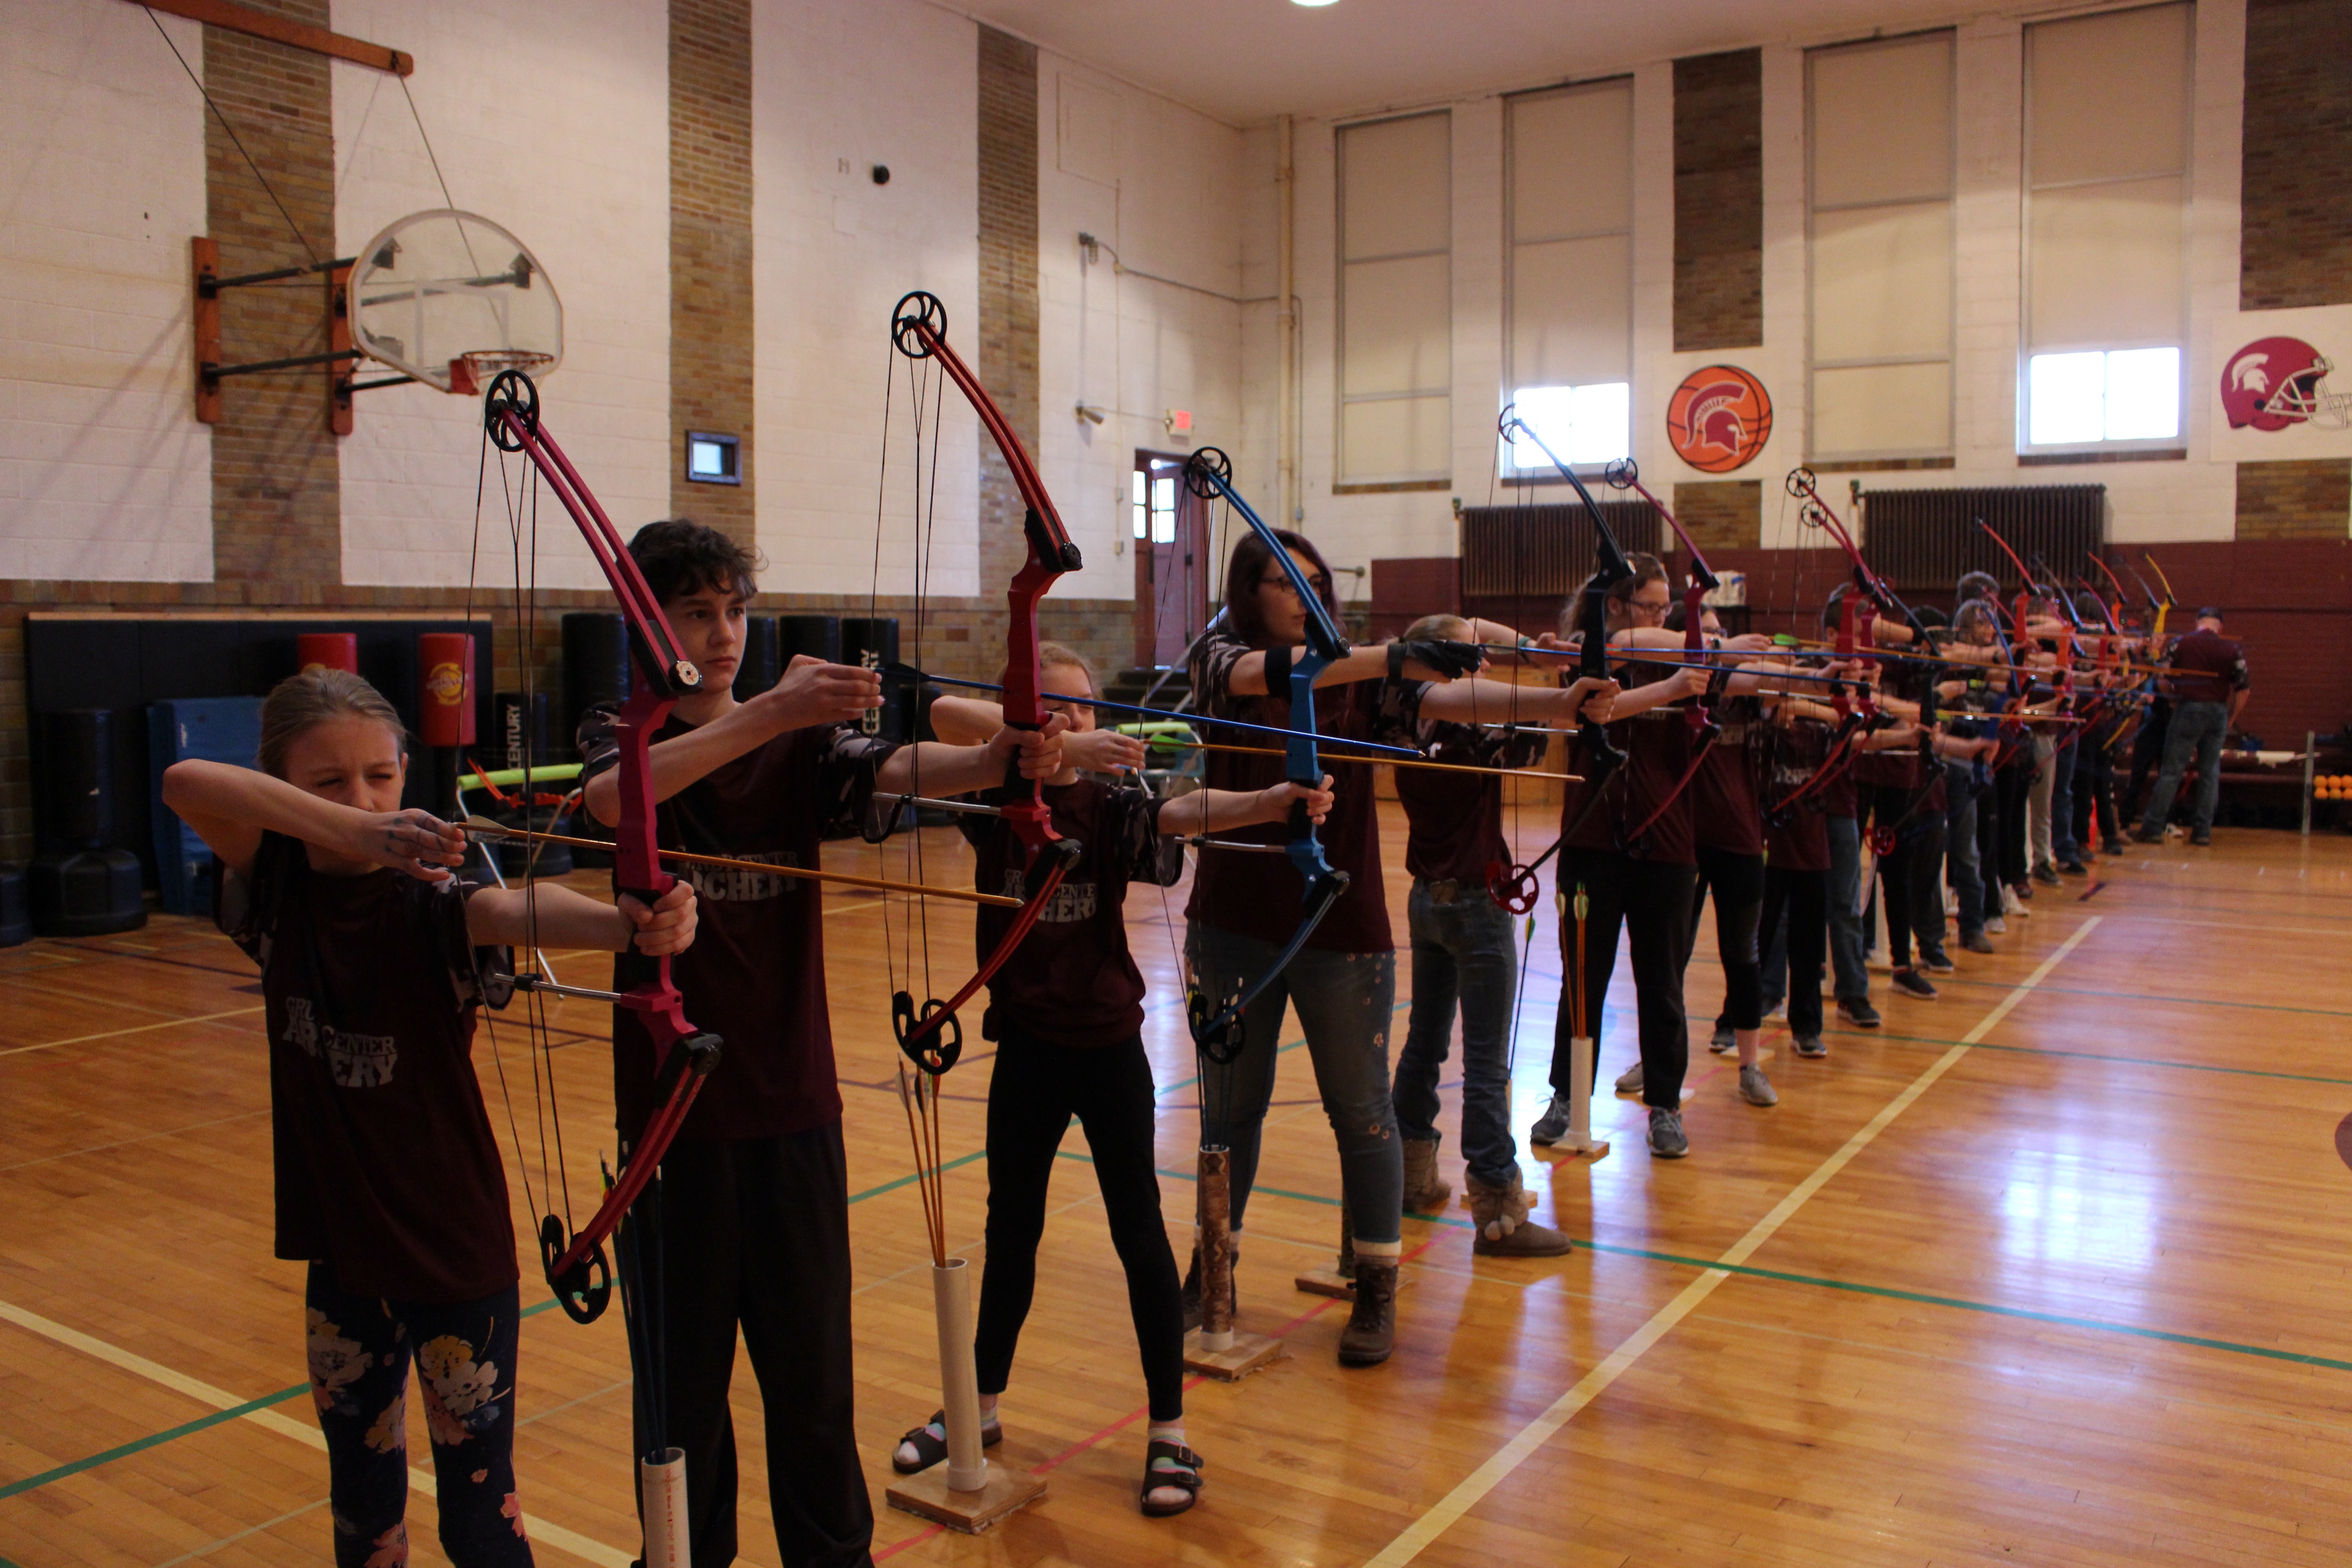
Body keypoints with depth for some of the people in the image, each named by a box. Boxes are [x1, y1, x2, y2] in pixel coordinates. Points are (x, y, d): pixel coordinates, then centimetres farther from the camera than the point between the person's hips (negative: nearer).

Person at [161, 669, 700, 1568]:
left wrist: (631, 924, -61)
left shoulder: (434, 903, -16)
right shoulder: (275, 890, -6)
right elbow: (184, 782, -23)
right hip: (342, 1255, 4)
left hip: (459, 1250, -4)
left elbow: (520, 910, -39)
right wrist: (346, 831, -40)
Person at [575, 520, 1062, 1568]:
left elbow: (898, 769, -17)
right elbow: (614, 794, -27)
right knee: (683, 1359, 9)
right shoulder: (619, 737, -2)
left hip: (792, 1097, 1)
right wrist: (769, 711, -41)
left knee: (811, 1355, 9)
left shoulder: (801, 741, 3)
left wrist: (1001, 758, -39)